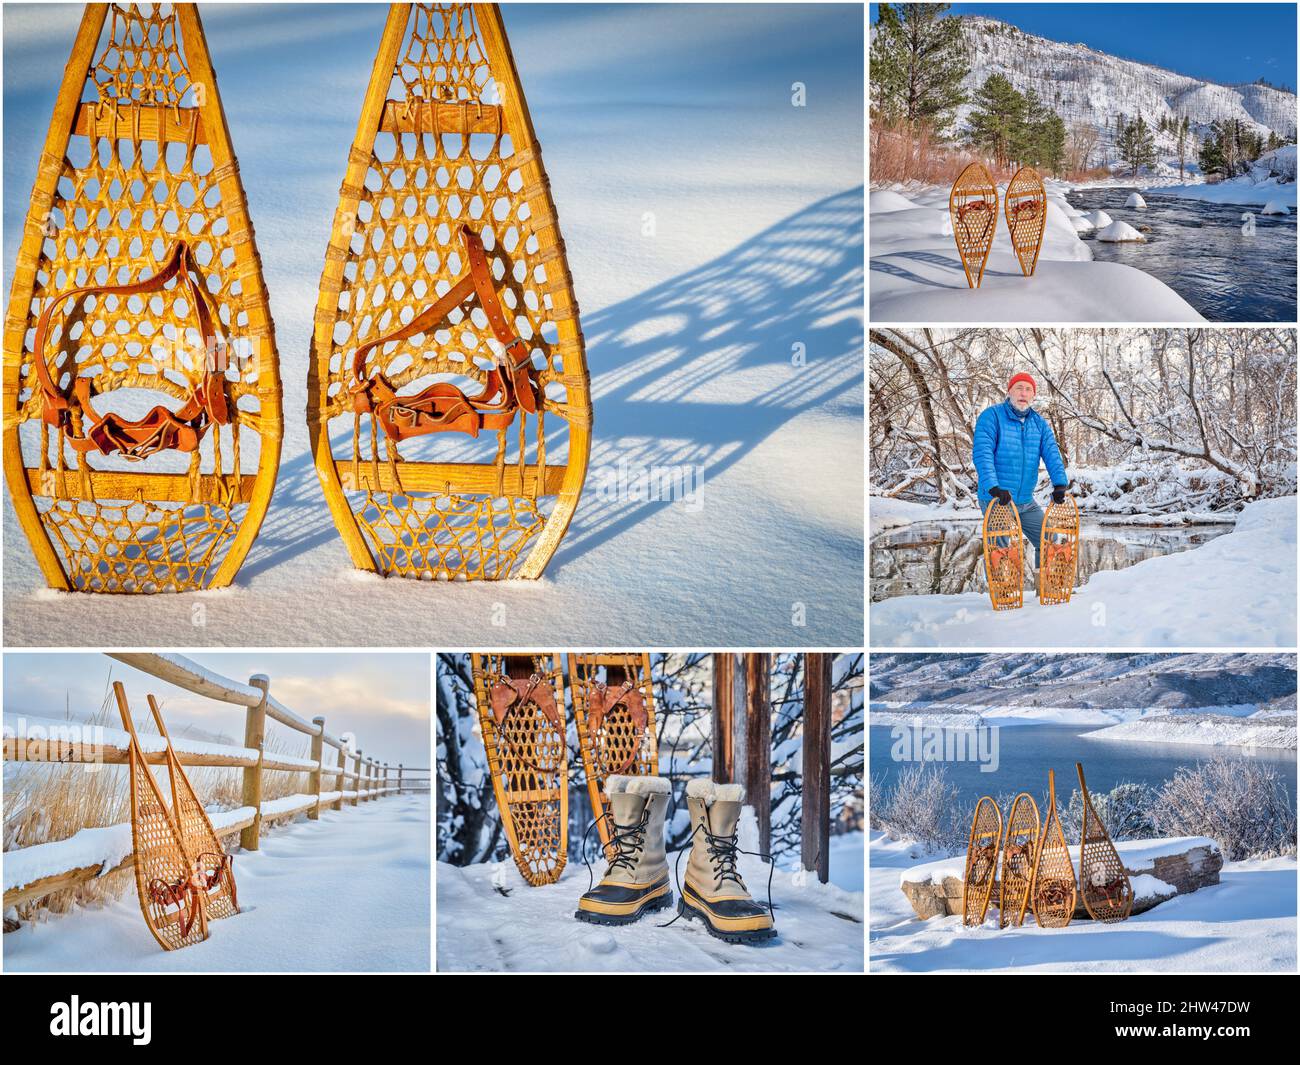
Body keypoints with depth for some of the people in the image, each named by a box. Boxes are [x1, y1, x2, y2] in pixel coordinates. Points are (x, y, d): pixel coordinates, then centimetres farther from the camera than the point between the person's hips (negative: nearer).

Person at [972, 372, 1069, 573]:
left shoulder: (1039, 423, 10)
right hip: (996, 501, -6)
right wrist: (993, 487, -31)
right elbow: (982, 453, -19)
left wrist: (1060, 484, -17)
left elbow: (1052, 454, 1)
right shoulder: (991, 416, -8)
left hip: (1026, 503, 6)